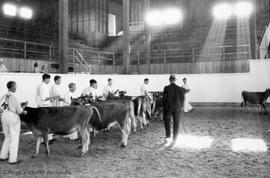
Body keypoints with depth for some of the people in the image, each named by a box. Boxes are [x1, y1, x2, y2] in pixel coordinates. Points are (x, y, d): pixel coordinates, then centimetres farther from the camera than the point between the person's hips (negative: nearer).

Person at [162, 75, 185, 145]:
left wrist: (164, 106, 6)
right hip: (177, 108, 2)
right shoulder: (180, 88, -4)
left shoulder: (166, 88, -10)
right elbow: (182, 99, 0)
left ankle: (168, 136, 6)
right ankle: (174, 139, 17)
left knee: (167, 121, 15)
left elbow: (164, 98, -8)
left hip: (168, 108, -2)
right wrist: (179, 107, 12)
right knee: (176, 123, 11)